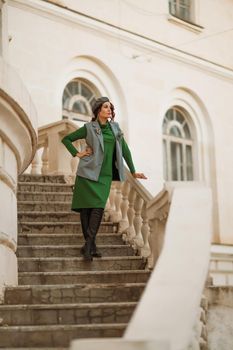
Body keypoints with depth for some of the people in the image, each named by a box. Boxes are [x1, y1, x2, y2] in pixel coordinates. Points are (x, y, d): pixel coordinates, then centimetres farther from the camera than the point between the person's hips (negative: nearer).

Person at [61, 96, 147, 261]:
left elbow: (125, 149, 14)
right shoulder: (89, 128, 0)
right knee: (86, 208, -4)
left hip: (105, 175, 2)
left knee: (99, 207, -12)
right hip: (88, 173, -2)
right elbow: (66, 139, 7)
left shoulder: (115, 127, 11)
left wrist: (133, 171, 12)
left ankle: (88, 245, -10)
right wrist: (77, 154, -2)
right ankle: (91, 245, 4)